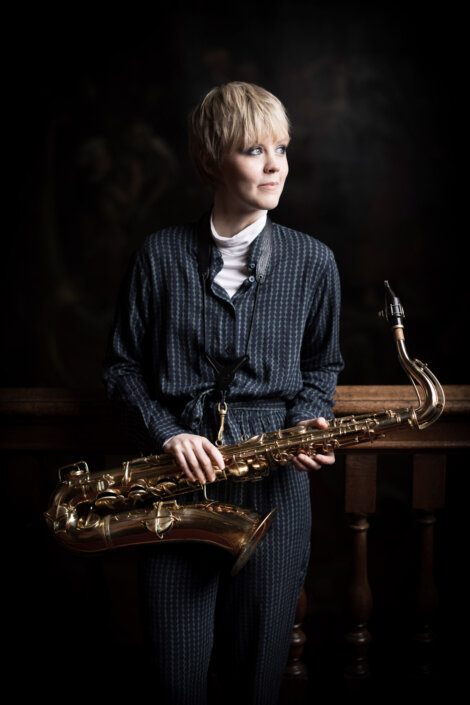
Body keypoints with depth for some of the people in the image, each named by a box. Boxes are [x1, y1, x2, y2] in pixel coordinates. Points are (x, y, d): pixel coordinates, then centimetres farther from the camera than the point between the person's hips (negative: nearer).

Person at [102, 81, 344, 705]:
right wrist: (166, 433, -9)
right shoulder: (160, 254, 1)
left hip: (273, 483, 1)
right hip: (178, 476, 0)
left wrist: (307, 421, -6)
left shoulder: (312, 262, 3)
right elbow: (123, 364, 6)